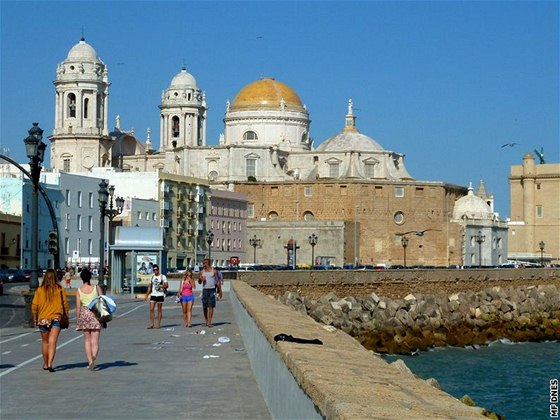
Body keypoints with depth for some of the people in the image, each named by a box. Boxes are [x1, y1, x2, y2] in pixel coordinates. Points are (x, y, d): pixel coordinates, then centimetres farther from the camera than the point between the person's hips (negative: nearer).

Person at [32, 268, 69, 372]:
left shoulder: (40, 290, -2)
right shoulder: (60, 289, -2)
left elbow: (34, 306, -2)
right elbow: (65, 304, 0)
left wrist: (35, 318, 11)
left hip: (43, 319, 1)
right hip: (56, 318, -1)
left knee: (45, 342, 17)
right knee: (52, 342, -8)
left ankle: (45, 364, 26)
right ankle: (50, 364, -22)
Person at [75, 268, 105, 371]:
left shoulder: (79, 290, -2)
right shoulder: (96, 288, -3)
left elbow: (78, 307, -1)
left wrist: (77, 320, 6)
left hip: (84, 314, 1)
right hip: (96, 313, -1)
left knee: (87, 340, 14)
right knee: (95, 340, -1)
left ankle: (90, 361, 10)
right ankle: (93, 358, -23)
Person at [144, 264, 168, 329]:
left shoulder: (163, 276, 1)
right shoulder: (152, 277, 14)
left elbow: (166, 285, -4)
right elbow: (149, 287, 18)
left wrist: (161, 286, -22)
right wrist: (147, 295, 11)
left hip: (160, 295, -4)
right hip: (153, 295, 4)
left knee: (159, 310, 1)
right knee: (151, 309, -6)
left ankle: (159, 324, 7)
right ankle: (151, 324, -5)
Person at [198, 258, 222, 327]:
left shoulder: (213, 271, 2)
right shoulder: (201, 272, 7)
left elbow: (218, 281, 4)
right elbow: (199, 282, 9)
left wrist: (220, 291, 1)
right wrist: (200, 279, -15)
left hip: (212, 290, -2)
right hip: (205, 290, 2)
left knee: (211, 306, -6)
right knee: (204, 306, 3)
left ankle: (209, 322, -6)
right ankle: (206, 320, 19)